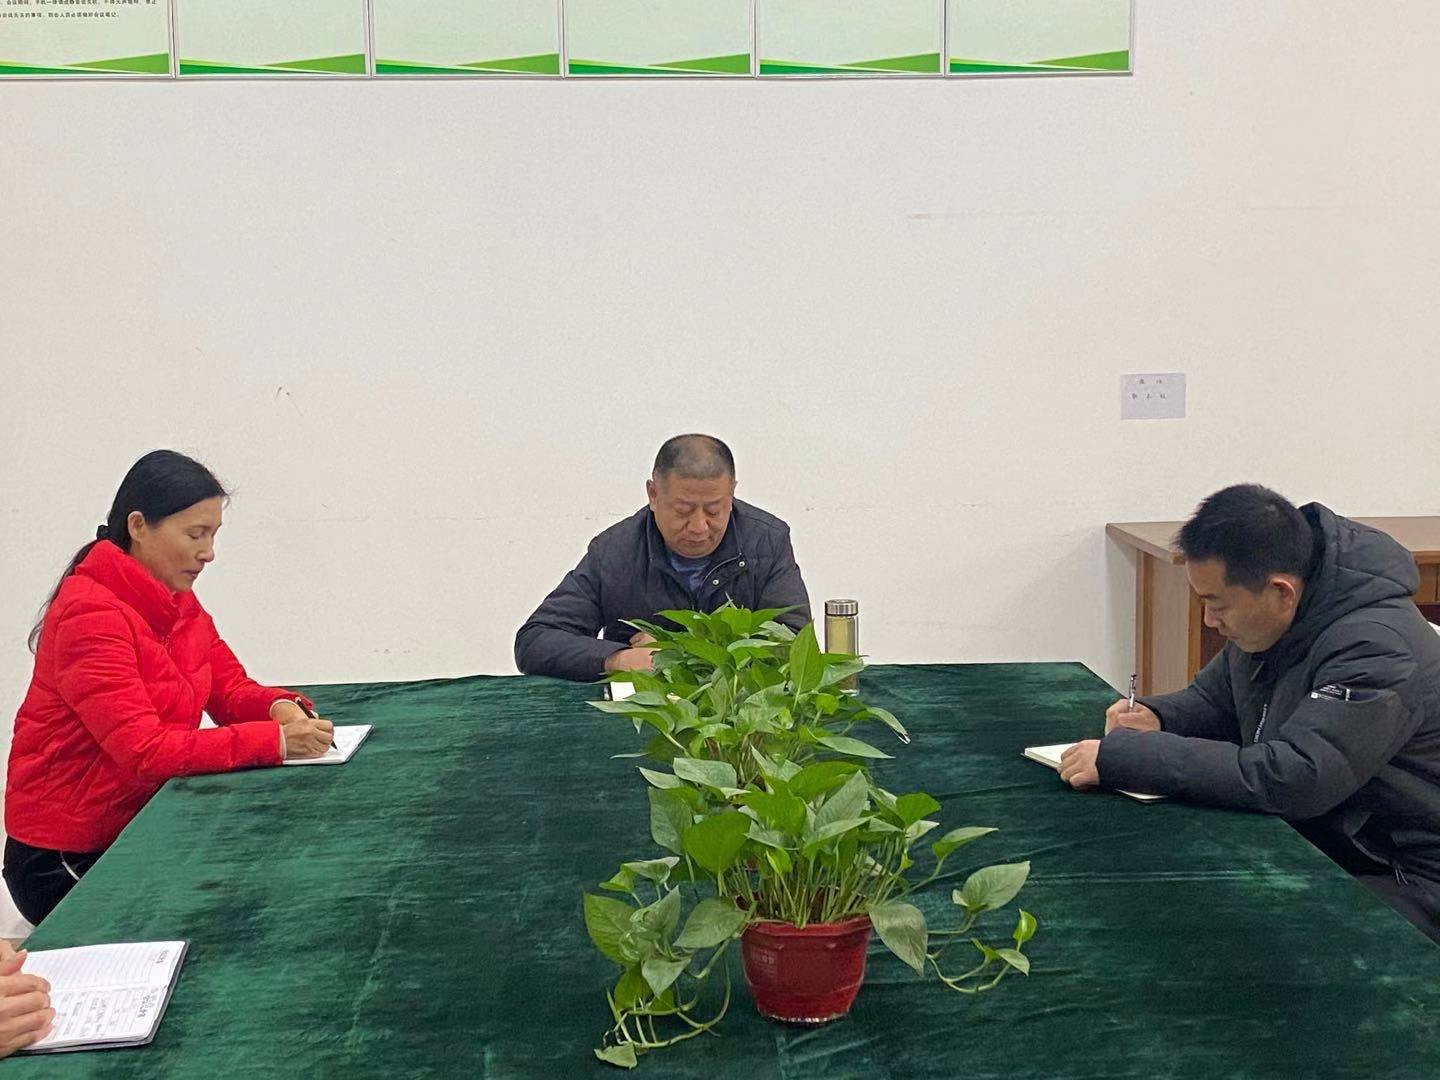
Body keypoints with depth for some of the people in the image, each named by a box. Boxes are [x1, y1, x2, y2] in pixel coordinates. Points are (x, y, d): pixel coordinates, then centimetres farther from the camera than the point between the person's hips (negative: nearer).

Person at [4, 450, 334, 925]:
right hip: (66, 861, -8)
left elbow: (232, 690, 6)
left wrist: (281, 707, -17)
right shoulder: (90, 614, -22)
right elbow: (144, 751, -28)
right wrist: (274, 741, -30)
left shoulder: (179, 603, 5)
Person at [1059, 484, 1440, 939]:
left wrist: (1123, 757, -32)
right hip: (1303, 846, 8)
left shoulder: (1378, 650, -27)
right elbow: (1213, 697, 18)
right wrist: (1157, 718, -7)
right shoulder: (1265, 623, 1)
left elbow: (1291, 779, -34)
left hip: (1402, 881, -8)